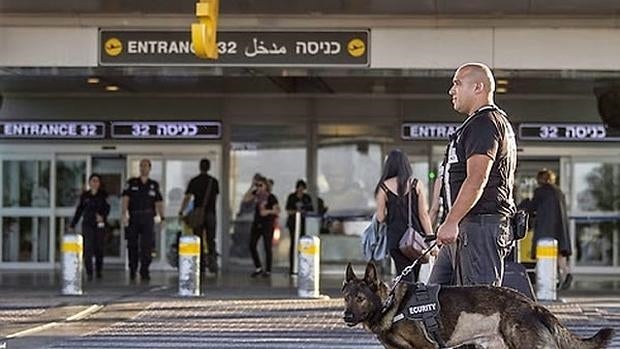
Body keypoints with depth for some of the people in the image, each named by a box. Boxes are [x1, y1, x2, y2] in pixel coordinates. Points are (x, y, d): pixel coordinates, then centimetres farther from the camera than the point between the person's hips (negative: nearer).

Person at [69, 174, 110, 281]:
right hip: (87, 224, 0)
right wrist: (72, 225, 14)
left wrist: (102, 216, -27)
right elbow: (79, 211, 15)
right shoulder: (85, 196, 9)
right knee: (88, 248, -11)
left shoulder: (103, 195, 5)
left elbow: (107, 208, -6)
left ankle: (98, 271, 19)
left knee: (99, 249, 3)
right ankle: (89, 273, -12)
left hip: (99, 225, 0)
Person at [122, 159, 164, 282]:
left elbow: (159, 202, 11)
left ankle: (144, 272, -7)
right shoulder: (131, 183, 7)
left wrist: (162, 218, 1)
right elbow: (125, 199, -2)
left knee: (147, 246, -9)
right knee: (132, 246, 5)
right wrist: (124, 214, -14)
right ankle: (132, 271, 18)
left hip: (148, 218, 0)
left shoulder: (154, 185, 12)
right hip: (133, 217, 0)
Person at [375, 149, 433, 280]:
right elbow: (423, 214, 0)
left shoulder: (384, 188, -1)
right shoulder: (416, 185, 0)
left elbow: (380, 218, 1)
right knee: (413, 279, 9)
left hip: (395, 237, -1)